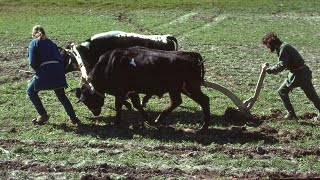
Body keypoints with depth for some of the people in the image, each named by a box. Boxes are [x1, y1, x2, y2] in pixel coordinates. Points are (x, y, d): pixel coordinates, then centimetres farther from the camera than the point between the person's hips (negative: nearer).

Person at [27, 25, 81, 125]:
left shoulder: (34, 43, 9)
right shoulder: (51, 43, 24)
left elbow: (32, 62, -1)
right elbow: (59, 58, 15)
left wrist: (37, 70, 18)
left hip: (45, 71, -5)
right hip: (58, 70, 5)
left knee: (31, 91, 15)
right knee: (61, 95, 20)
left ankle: (43, 116, 11)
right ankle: (73, 118, 11)